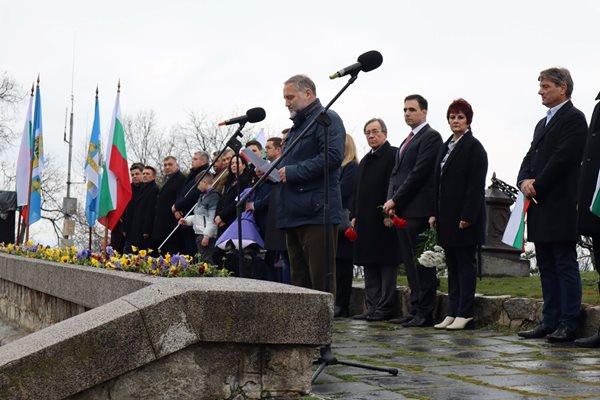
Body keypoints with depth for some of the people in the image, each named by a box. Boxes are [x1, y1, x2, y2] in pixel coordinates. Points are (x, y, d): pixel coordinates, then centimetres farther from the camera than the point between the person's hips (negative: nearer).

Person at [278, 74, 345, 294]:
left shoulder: (327, 119, -4)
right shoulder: (297, 125, 24)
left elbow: (333, 156, -20)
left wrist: (292, 172, -17)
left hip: (317, 212, -9)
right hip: (295, 214, 9)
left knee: (321, 281, -8)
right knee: (299, 279, 12)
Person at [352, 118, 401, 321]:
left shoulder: (394, 155, -6)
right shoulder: (365, 160, 20)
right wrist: (355, 216, 14)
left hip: (385, 220, -9)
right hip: (366, 221, 9)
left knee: (387, 264, -4)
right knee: (369, 265, 10)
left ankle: (385, 308, 0)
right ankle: (373, 307, 15)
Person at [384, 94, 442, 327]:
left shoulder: (430, 137, -6)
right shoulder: (407, 141, 23)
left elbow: (419, 173, -14)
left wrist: (395, 200, -13)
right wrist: (391, 202, 7)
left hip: (419, 210, -9)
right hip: (402, 211, 9)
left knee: (422, 263, -6)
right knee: (410, 264, 10)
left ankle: (425, 313, -4)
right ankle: (415, 310, 15)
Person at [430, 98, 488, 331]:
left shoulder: (474, 147, -7)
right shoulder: (445, 147, 17)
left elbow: (476, 185, -14)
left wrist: (468, 216, -20)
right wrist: (434, 213, 10)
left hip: (464, 216, -8)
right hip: (446, 216, 8)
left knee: (465, 263, -4)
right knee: (452, 265, 10)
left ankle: (465, 314, -1)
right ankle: (453, 312, 14)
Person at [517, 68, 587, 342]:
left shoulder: (574, 118, -6)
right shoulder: (543, 123, 22)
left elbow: (563, 158, -15)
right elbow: (530, 158, 16)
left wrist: (537, 186, -12)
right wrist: (524, 181, -4)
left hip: (560, 206, -9)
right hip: (540, 206, 9)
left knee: (566, 265, -5)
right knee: (546, 267, 10)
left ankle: (568, 325, -4)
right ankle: (550, 321, 14)